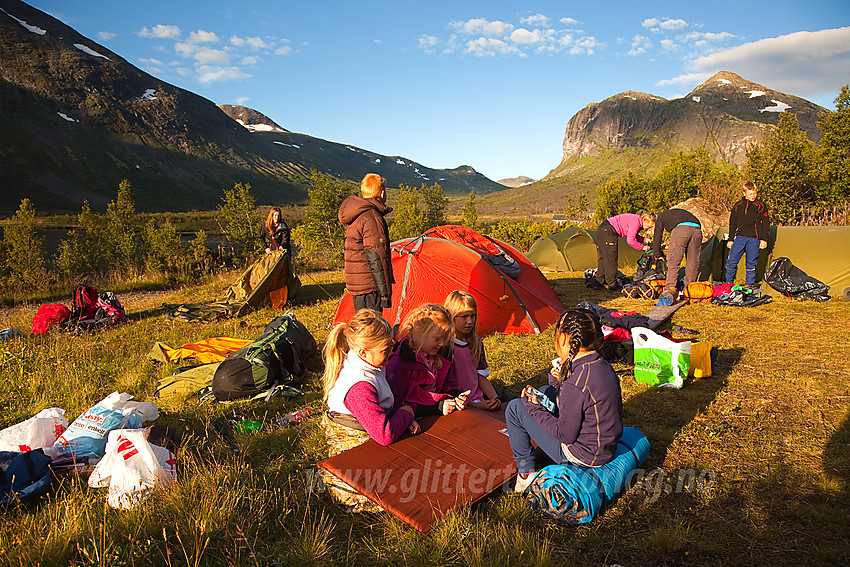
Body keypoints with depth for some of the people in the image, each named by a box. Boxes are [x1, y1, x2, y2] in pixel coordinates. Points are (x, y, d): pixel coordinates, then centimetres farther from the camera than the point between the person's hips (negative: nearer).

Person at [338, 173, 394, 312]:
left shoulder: (355, 216, 16)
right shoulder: (372, 218, -17)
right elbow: (376, 259, -20)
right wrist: (385, 293, -18)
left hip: (355, 284, 10)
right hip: (369, 285, -10)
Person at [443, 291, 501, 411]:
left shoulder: (477, 343, 12)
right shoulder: (444, 346, -10)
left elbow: (481, 377, 13)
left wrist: (494, 398, -3)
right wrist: (474, 405, -16)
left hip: (481, 401, 7)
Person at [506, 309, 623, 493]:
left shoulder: (575, 385, -31)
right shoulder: (603, 365, -4)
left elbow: (565, 435, -21)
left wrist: (535, 409, -10)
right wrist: (560, 381, -4)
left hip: (583, 456, -9)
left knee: (515, 408, -1)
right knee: (548, 391, 21)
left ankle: (527, 473, 11)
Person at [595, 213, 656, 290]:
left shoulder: (637, 220, 12)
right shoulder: (636, 222, -16)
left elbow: (633, 236, 22)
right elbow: (630, 241, -19)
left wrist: (645, 239, 9)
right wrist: (642, 247, -6)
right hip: (608, 231, -10)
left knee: (603, 258, 15)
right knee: (611, 259, -5)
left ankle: (599, 281, 20)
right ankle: (611, 284, 0)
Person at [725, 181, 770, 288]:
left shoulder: (761, 206, 4)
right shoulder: (738, 206, 10)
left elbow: (765, 224, 5)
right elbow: (732, 224, 15)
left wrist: (764, 239, -2)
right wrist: (730, 239, 12)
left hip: (754, 239, -2)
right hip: (740, 237, 2)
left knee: (751, 263, -1)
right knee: (731, 261, -5)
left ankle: (749, 285, 11)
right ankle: (729, 283, 11)